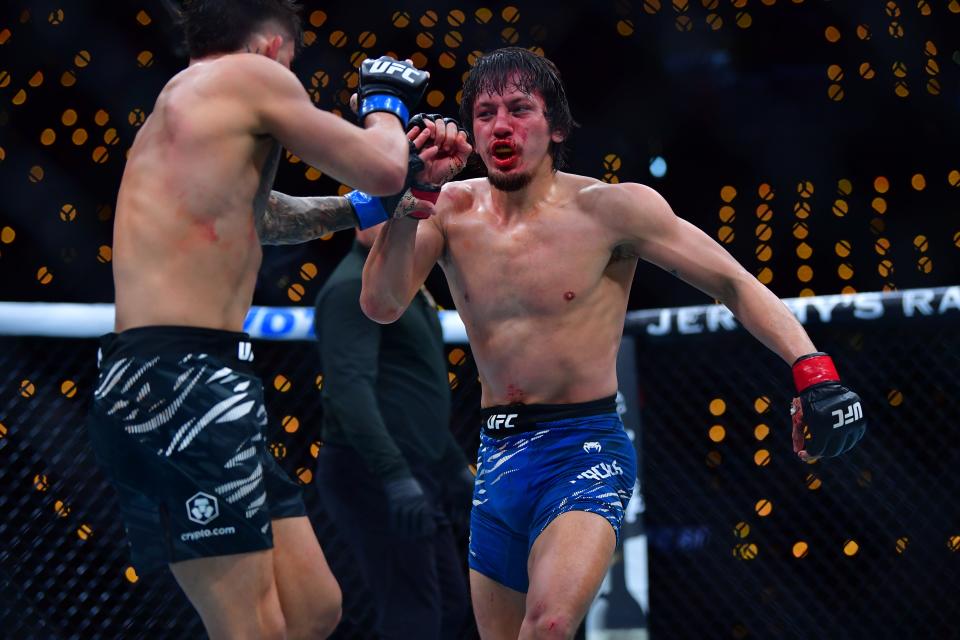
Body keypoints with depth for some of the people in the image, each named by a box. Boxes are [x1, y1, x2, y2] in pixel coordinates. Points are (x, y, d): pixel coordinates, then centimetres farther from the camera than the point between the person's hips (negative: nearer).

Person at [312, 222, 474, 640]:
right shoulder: (354, 287, -13)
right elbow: (349, 388, -25)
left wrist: (455, 468, 31)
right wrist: (396, 478, -34)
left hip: (415, 476, 10)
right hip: (373, 479, -10)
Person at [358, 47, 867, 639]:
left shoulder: (607, 209, -8)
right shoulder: (452, 211, 2)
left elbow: (734, 284, -5)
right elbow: (382, 305, -10)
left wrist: (812, 367, -19)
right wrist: (410, 187, -15)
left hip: (586, 451, -5)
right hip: (499, 456, 5)